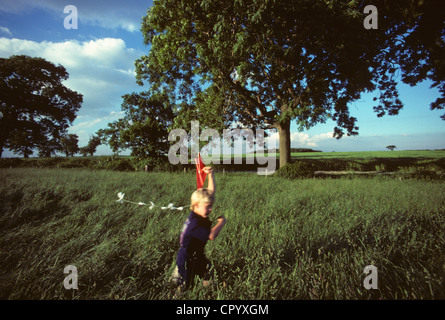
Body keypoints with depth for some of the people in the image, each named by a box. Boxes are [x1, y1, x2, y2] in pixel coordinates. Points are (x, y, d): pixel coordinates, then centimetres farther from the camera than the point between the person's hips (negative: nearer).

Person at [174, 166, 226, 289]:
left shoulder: (199, 213, -9)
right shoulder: (195, 223, -32)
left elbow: (211, 191, -7)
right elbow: (211, 235, -39)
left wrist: (210, 174, -14)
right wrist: (221, 222, -25)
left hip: (197, 255, 8)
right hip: (187, 259, -8)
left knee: (209, 279, 14)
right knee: (186, 287, 8)